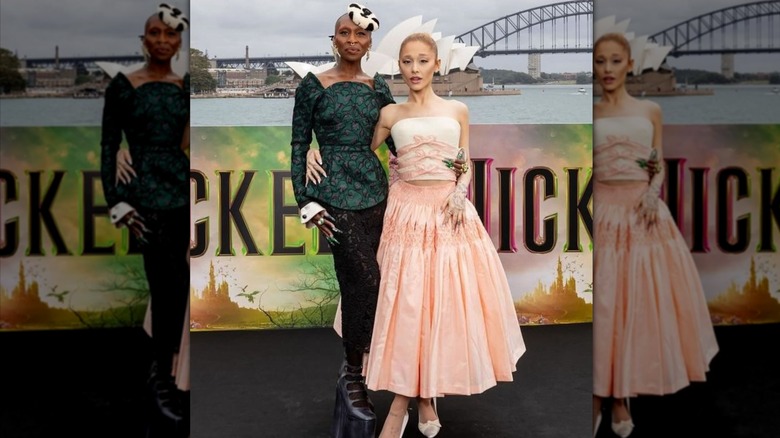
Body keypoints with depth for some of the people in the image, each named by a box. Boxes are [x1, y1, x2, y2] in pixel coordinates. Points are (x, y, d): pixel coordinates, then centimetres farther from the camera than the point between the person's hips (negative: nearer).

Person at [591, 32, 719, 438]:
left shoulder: (650, 111, 8)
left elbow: (659, 168, 9)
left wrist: (653, 193, -8)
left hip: (644, 213, 2)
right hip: (602, 213, -1)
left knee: (640, 302, 3)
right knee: (601, 304, -2)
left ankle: (621, 397, 15)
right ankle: (599, 397, 9)